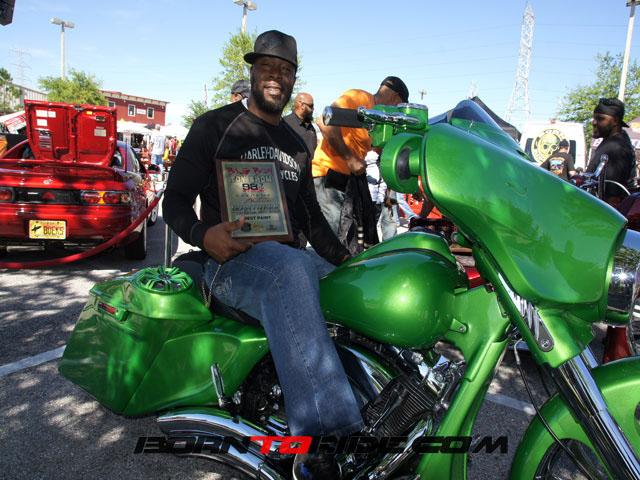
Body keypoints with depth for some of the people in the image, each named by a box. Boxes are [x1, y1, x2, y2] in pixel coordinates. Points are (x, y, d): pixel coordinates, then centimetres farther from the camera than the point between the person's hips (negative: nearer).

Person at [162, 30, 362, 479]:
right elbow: (175, 199, 0)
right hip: (232, 261, -7)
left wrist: (344, 260, 9)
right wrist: (205, 234, -23)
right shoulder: (215, 125, 5)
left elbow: (311, 215, 25)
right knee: (291, 269, -40)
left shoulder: (297, 145, 22)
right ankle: (321, 440, -46)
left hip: (289, 256, 7)